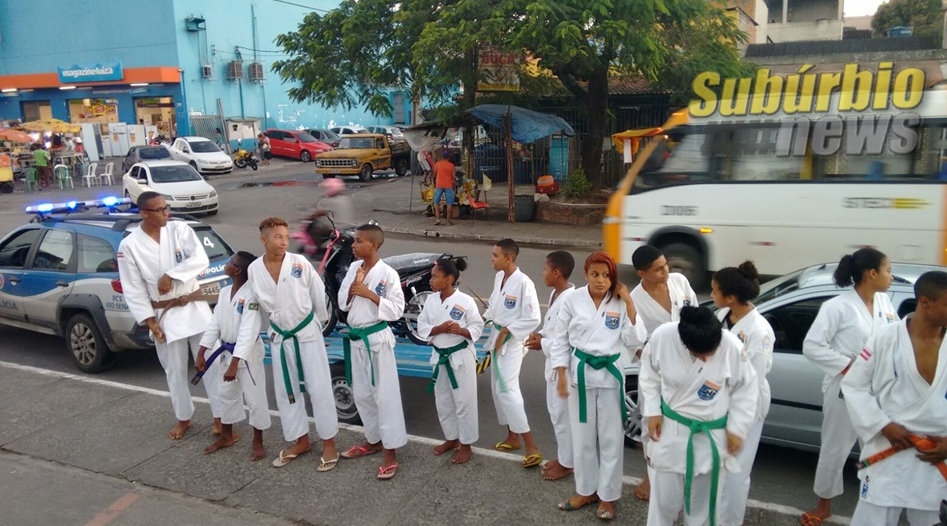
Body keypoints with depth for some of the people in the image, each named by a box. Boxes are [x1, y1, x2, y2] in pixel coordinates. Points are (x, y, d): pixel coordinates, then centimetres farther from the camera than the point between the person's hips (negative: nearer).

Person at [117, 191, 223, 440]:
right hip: (164, 314, 0)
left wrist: (170, 275, -22)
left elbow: (200, 259, -15)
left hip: (194, 307, 0)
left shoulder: (180, 229, -5)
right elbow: (133, 289, -4)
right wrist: (149, 322, -7)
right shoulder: (129, 245, -7)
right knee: (175, 370, 11)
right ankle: (183, 418, 31)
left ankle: (220, 416, 14)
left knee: (211, 362, 3)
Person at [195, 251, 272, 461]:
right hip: (227, 351, 8)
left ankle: (258, 443, 18)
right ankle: (226, 436, 39)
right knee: (227, 394, 21)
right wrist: (201, 353, 4)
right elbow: (214, 323, 7)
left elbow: (248, 332, -26)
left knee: (254, 397, 2)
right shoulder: (224, 292, 2)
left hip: (248, 353, -8)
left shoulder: (251, 295, -22)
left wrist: (235, 364, -28)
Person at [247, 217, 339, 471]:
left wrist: (318, 322, 6)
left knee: (319, 388, 0)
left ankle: (329, 443, 13)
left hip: (307, 332, -4)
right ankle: (301, 441, 29)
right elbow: (261, 303, 9)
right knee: (285, 391, 13)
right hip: (279, 336, 4)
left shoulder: (300, 263, -15)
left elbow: (319, 295, -4)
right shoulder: (254, 270, -6)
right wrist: (276, 323, 14)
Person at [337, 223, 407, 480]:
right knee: (361, 393, 15)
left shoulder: (388, 273, -12)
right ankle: (374, 440, 32)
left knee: (385, 394, -2)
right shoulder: (353, 268, 6)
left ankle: (391, 451, 5)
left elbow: (397, 310, -13)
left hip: (378, 338, -7)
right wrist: (354, 286, -11)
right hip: (355, 338, 7)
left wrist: (369, 294, -21)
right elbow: (342, 304, 7)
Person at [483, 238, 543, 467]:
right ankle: (512, 436, 29)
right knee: (497, 388, 15)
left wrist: (506, 331, -19)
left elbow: (533, 318, -22)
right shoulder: (499, 277, 3)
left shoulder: (523, 282, -22)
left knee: (507, 389, -14)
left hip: (511, 341, -9)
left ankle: (531, 446, -7)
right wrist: (483, 319, 1)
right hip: (496, 338, 9)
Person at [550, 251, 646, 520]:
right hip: (581, 373, 1)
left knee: (611, 438, 8)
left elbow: (635, 340, -12)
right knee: (583, 436, 13)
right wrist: (561, 375, -2)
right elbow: (561, 339, 0)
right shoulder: (573, 299, -6)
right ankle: (586, 490, 31)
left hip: (611, 374, -1)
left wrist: (629, 303, -17)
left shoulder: (620, 302, -6)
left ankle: (608, 495, 24)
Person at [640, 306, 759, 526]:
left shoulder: (733, 347, -24)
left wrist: (737, 428, -5)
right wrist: (653, 411, -6)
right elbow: (649, 375, -3)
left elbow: (746, 390, -6)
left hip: (711, 436, 0)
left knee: (703, 499, 17)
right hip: (670, 429, 0)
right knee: (664, 495, 12)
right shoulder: (662, 336, -23)